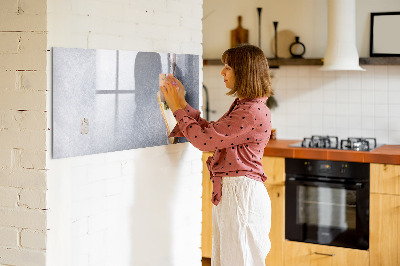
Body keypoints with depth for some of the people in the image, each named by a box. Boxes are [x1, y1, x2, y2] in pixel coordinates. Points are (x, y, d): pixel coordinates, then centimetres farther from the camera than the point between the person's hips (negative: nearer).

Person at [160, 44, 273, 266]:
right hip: (228, 192, 10)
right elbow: (210, 131, 16)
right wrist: (182, 104, 13)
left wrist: (178, 108, -7)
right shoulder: (242, 106, 14)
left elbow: (205, 139, -19)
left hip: (242, 193, -10)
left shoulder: (253, 112, -19)